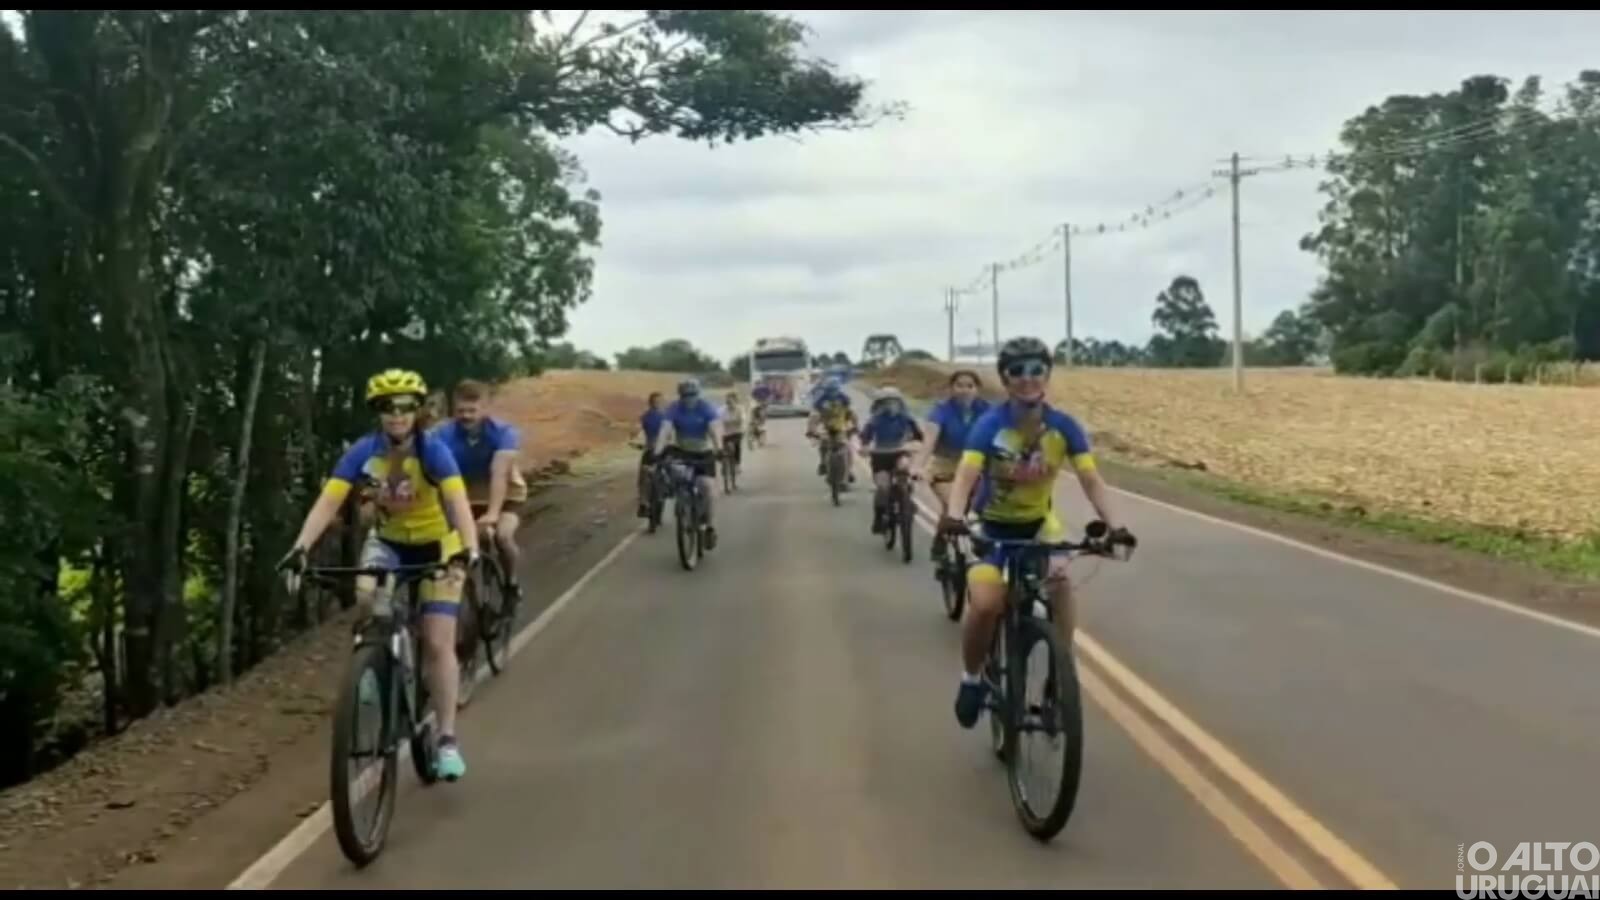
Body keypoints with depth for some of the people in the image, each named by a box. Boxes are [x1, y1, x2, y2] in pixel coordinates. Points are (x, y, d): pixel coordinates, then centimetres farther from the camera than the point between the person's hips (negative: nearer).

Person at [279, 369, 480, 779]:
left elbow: (459, 503, -40)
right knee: (365, 594, -30)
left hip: (436, 544, -2)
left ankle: (448, 740, -1)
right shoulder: (362, 452, -20)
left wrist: (469, 552, -57)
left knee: (438, 643, -9)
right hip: (388, 541, 3)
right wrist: (300, 548, -45)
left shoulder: (433, 451, -27)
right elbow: (328, 502, -29)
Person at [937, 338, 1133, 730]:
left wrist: (1114, 525, -37)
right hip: (993, 524, -2)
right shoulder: (990, 424, -22)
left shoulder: (1064, 426, -16)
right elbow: (966, 475, -33)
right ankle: (971, 679, 4)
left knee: (1059, 578, -27)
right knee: (986, 605, -23)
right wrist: (953, 515, -53)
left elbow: (1090, 480, -21)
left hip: (1039, 520, 2)